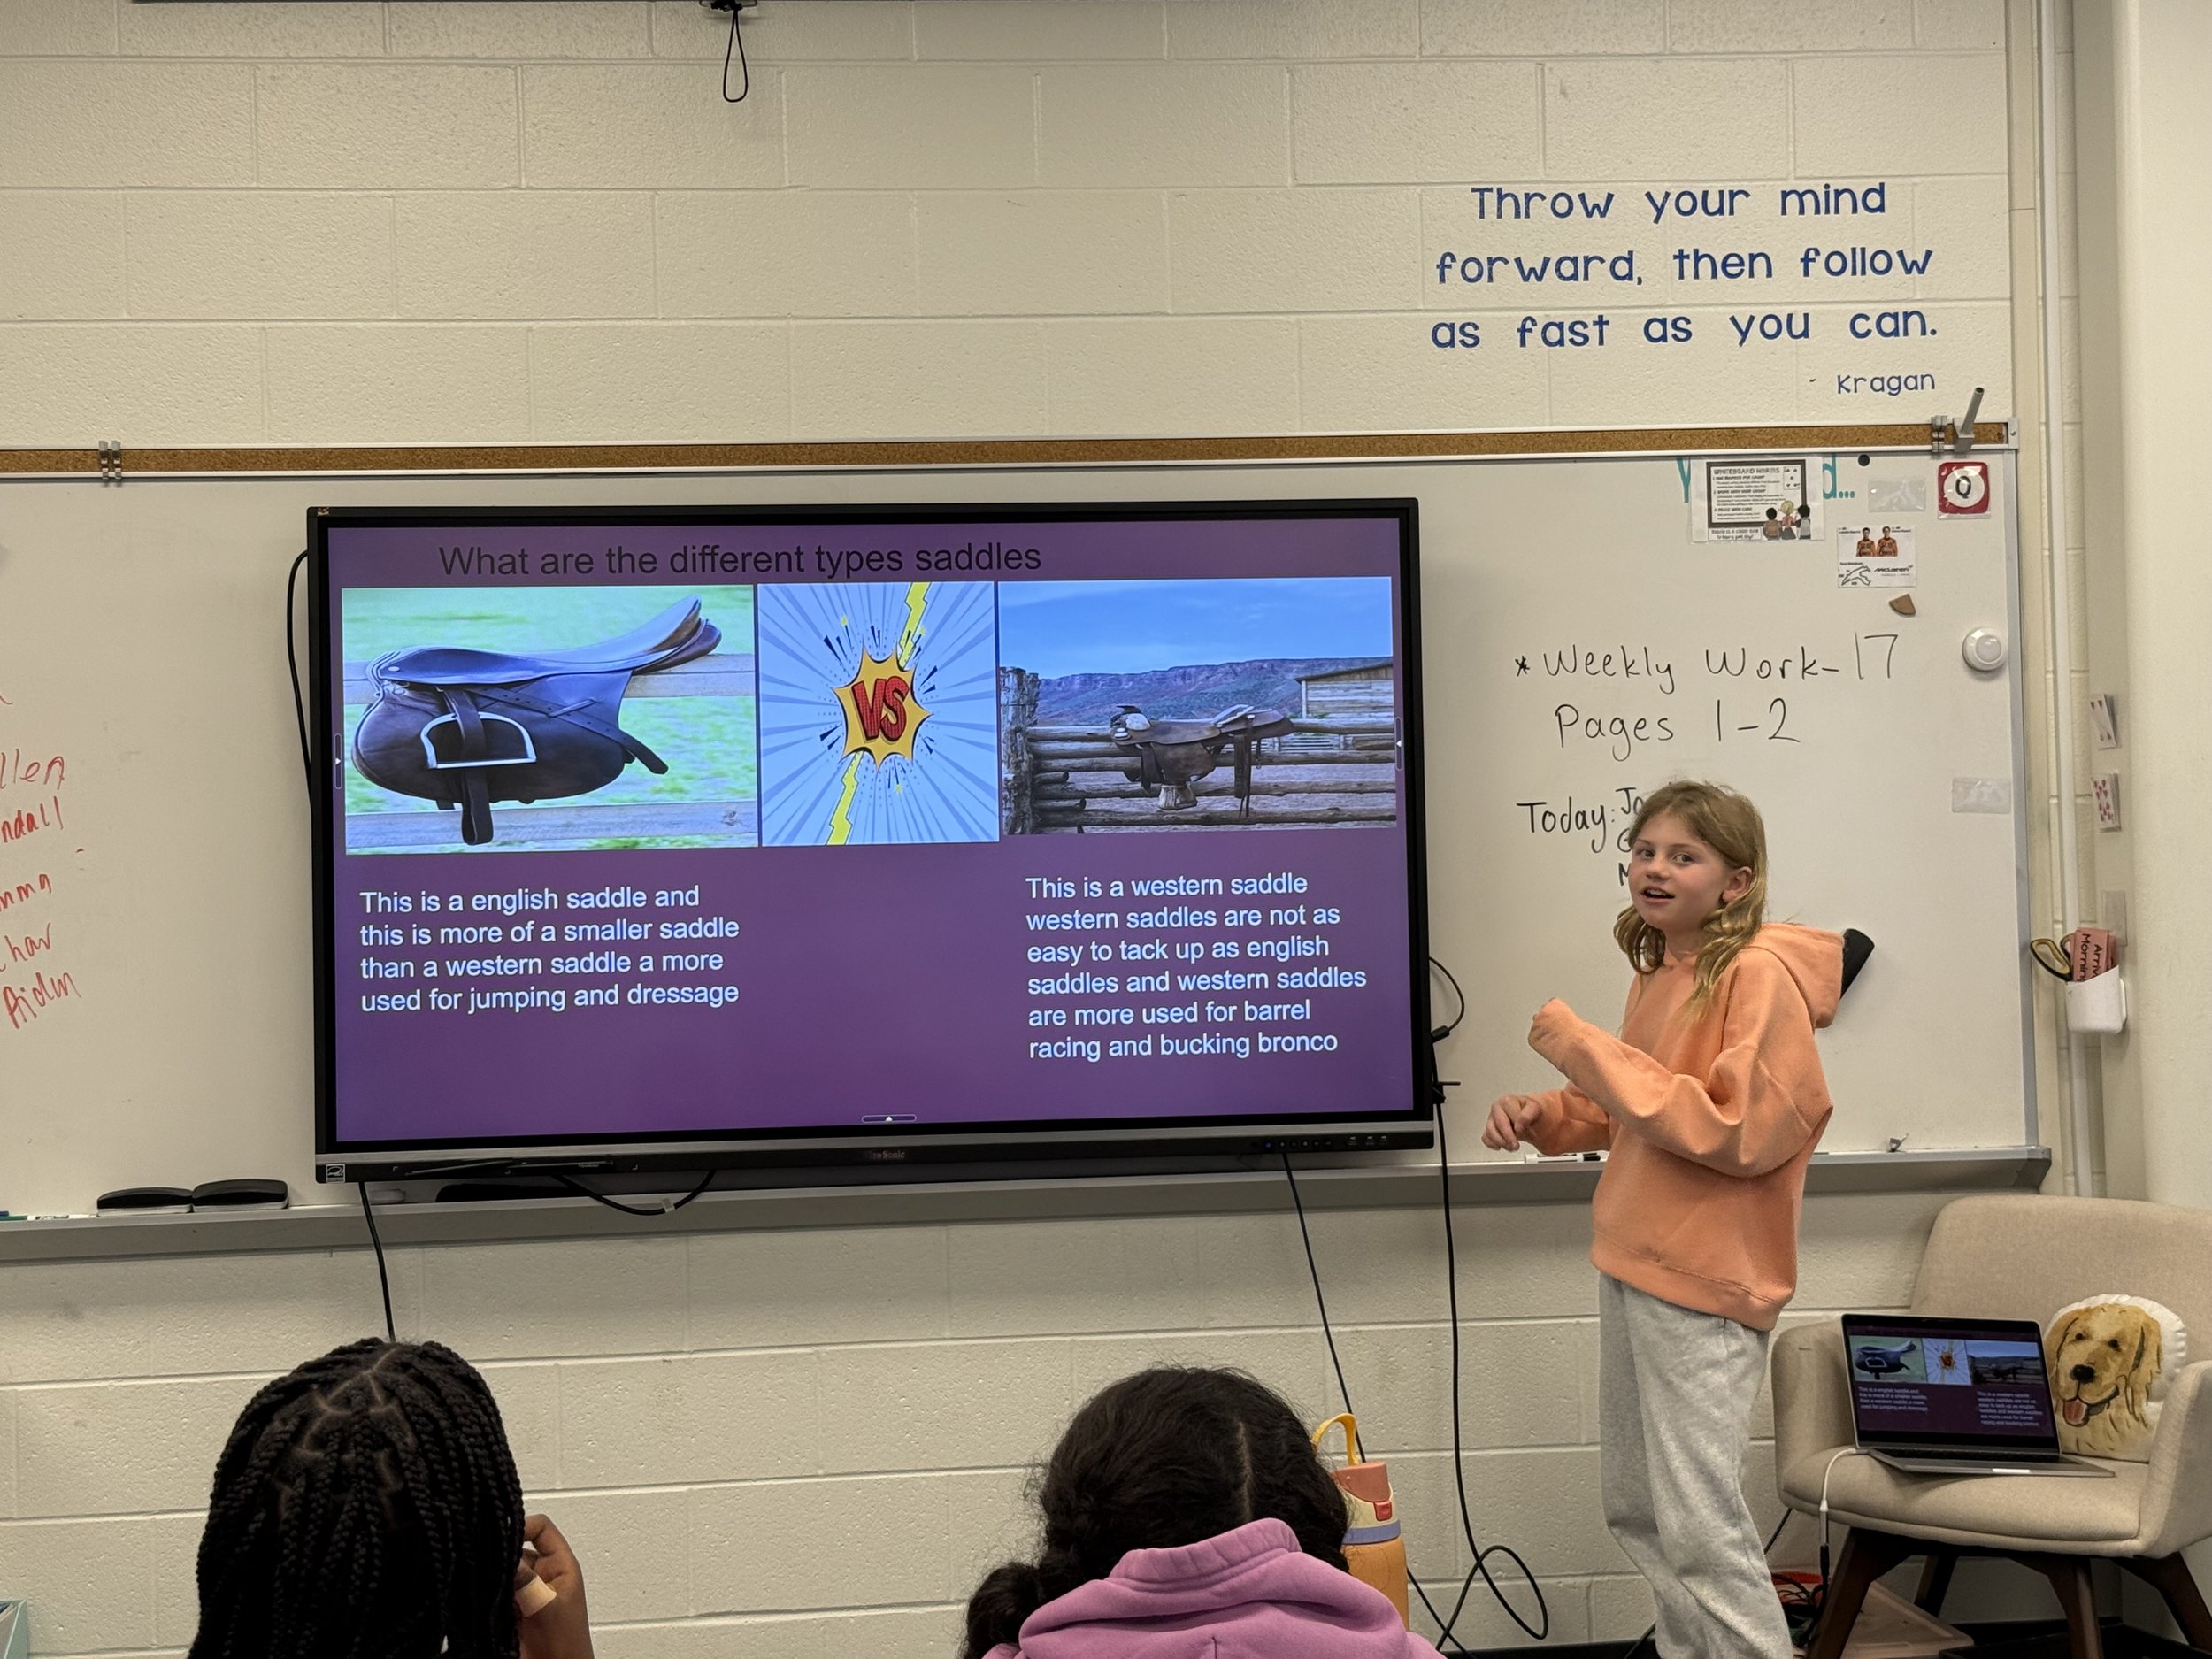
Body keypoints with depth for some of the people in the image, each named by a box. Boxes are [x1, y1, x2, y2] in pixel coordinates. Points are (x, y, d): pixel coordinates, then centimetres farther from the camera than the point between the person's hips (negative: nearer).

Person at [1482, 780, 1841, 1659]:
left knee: (1701, 1527, -6)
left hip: (1703, 1283, -9)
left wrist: (1587, 1049, -22)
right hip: (1632, 1266, 9)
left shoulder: (1758, 976, -15)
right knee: (1636, 1510, 18)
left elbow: (1738, 1131, -23)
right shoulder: (1659, 975, 11)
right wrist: (1543, 1115, 4)